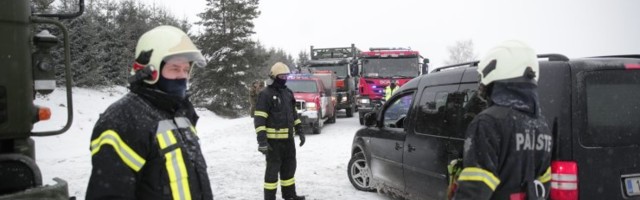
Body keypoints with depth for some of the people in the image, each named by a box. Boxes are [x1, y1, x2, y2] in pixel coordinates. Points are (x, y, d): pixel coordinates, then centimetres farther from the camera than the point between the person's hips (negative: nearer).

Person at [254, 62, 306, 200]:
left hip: (288, 138, 8)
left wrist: (300, 131, 17)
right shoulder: (266, 94, -13)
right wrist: (262, 140, -25)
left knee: (289, 166, 17)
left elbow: (293, 114, 21)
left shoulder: (288, 93, 12)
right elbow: (259, 119, -18)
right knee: (273, 169, -1)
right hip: (273, 139, -8)